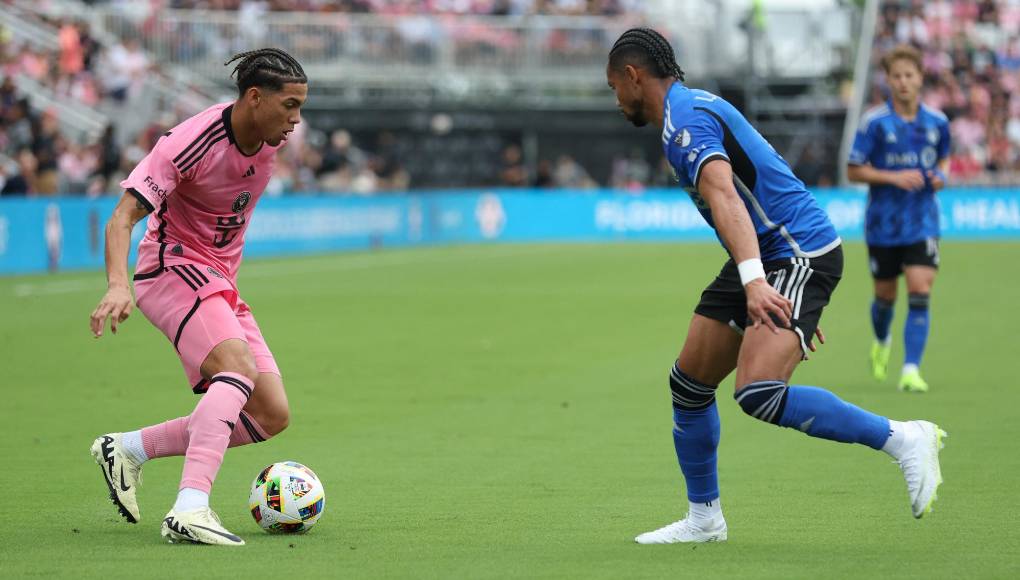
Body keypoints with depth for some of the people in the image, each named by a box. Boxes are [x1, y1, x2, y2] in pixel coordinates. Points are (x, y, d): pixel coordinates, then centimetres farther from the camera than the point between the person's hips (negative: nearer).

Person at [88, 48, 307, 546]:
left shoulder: (272, 138, 0)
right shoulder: (190, 143, -22)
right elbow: (122, 218, -26)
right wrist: (118, 285, -43)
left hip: (220, 282, 8)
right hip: (174, 268, -8)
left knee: (272, 416, 0)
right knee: (238, 365, -34)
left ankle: (128, 449, 10)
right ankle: (189, 511, -44)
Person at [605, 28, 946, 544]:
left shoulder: (685, 117, -14)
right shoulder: (694, 108, 20)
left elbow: (724, 197, -30)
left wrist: (754, 281, -44)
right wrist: (793, 306, 29)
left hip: (799, 256, -11)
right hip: (767, 261, 11)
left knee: (758, 394, -25)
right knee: (688, 383, 10)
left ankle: (902, 440, -15)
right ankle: (703, 518, 22)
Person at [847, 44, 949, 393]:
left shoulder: (936, 122, 1)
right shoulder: (875, 123, -9)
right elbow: (853, 171, -6)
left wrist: (941, 175, -5)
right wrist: (894, 177, -19)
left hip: (923, 223, 1)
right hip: (883, 224, -1)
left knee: (920, 293, -13)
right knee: (885, 295, 12)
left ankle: (911, 370, -13)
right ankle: (882, 342, 45)